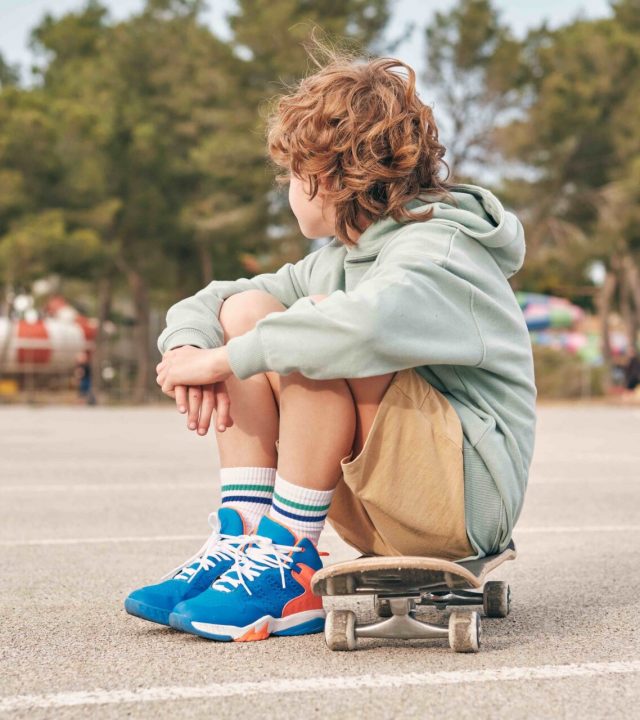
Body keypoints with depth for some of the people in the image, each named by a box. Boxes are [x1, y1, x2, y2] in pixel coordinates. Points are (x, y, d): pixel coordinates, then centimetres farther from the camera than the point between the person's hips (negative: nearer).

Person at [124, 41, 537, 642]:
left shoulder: (437, 248, -15)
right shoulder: (337, 260, 13)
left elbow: (369, 325, -39)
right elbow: (206, 301, 15)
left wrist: (226, 358, -29)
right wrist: (187, 346, -10)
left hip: (464, 496, -8)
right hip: (372, 507, 8)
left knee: (318, 334, -28)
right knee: (244, 307, 0)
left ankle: (290, 570, -19)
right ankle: (240, 541, -8)